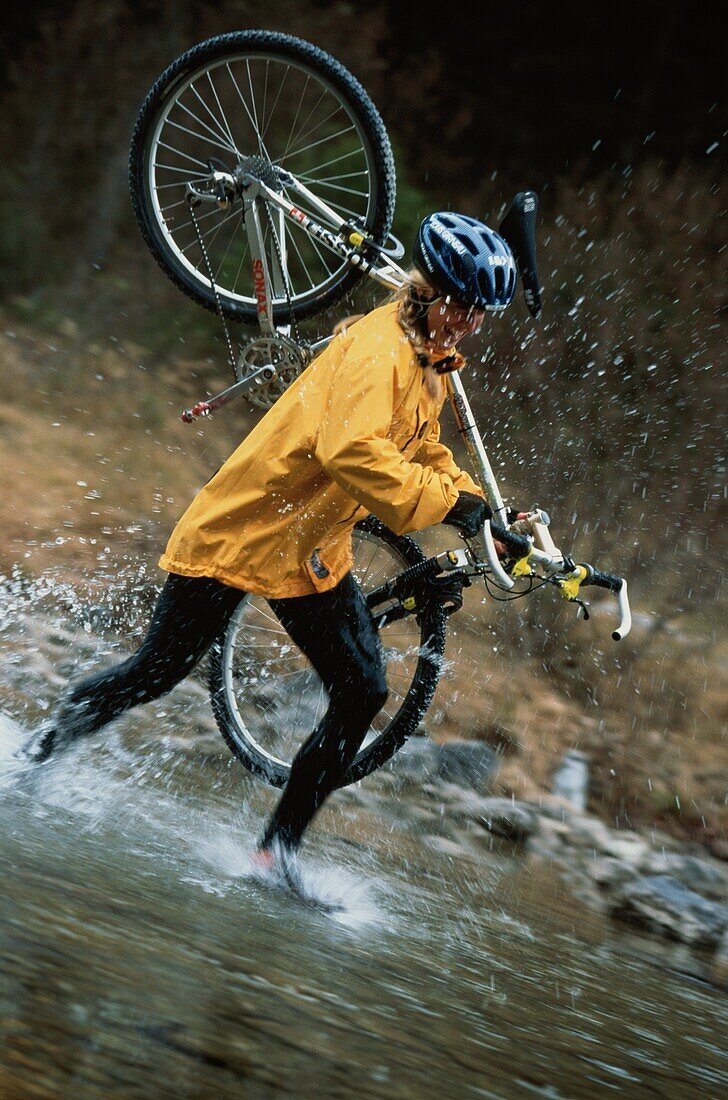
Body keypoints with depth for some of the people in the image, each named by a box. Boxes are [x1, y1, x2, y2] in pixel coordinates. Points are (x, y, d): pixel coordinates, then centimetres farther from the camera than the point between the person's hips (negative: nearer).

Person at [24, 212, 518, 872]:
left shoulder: (433, 361, 8)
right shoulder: (378, 347, -22)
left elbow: (424, 452, 24)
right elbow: (350, 451, -37)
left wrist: (476, 508, 11)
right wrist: (447, 501, -34)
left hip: (312, 556, 9)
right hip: (241, 529, -9)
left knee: (364, 693, -2)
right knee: (157, 673, 1)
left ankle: (276, 852, 6)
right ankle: (46, 745, 28)